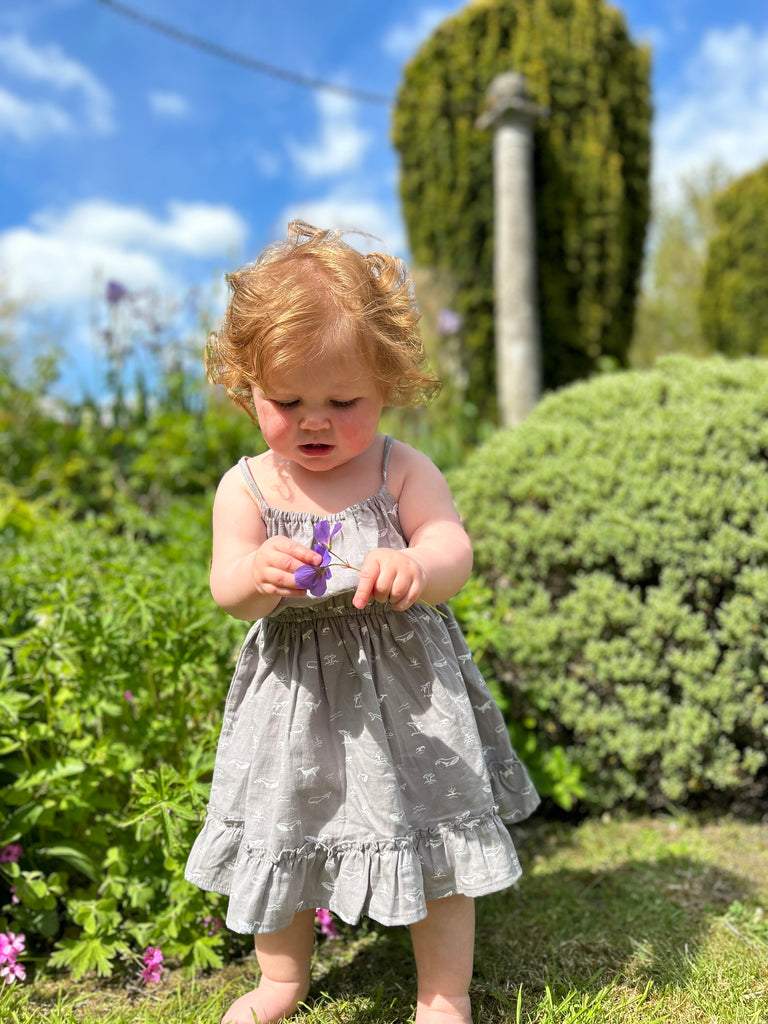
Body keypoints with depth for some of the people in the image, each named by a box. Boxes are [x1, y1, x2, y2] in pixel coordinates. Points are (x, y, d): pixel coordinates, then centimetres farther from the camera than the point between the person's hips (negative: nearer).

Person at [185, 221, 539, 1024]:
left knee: (432, 839, 10)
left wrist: (415, 569, -40)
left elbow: (454, 554, -16)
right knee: (281, 837, 18)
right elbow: (225, 590, -12)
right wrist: (256, 577, -37)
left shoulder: (404, 472, -8)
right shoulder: (246, 486, -5)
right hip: (293, 694, 2)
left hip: (404, 689, -1)